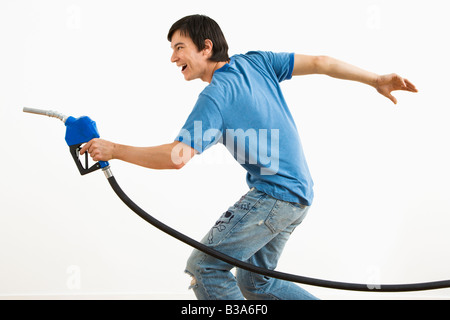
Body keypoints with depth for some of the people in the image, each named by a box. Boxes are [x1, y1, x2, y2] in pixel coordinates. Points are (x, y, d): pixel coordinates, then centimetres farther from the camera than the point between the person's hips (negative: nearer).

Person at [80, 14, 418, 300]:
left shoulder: (215, 95, -15)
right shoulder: (256, 62, 8)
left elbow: (177, 157, -22)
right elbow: (318, 62, 6)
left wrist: (115, 150, -13)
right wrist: (377, 79, 9)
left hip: (273, 195, -9)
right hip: (297, 195, 9)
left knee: (204, 267, -8)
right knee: (255, 280, 18)